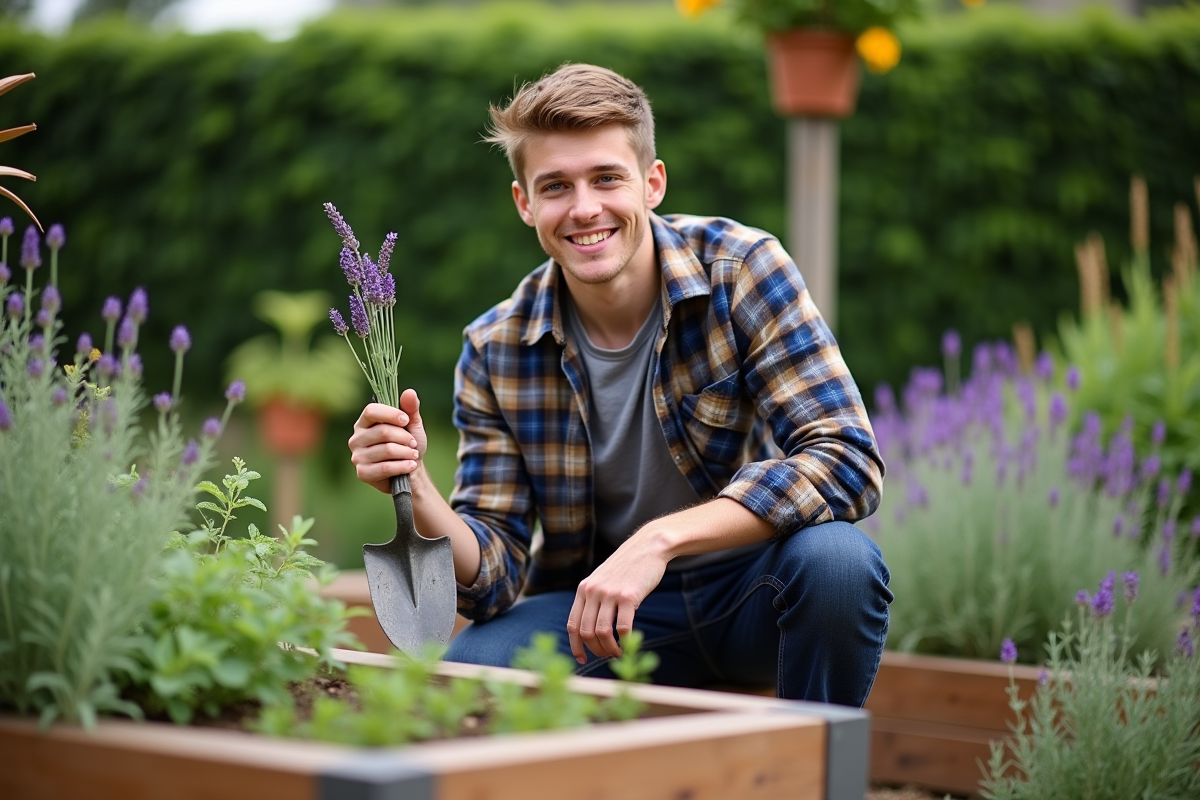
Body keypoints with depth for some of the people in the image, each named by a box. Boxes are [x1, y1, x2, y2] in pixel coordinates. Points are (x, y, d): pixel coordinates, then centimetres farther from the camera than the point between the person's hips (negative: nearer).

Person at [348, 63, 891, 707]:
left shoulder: (742, 270, -15)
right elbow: (496, 576, -8)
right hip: (596, 607, 2)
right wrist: (416, 494, -30)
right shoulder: (495, 352, -8)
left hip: (753, 591, -1)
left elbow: (848, 459, -25)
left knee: (835, 558, -34)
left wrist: (660, 540, -34)